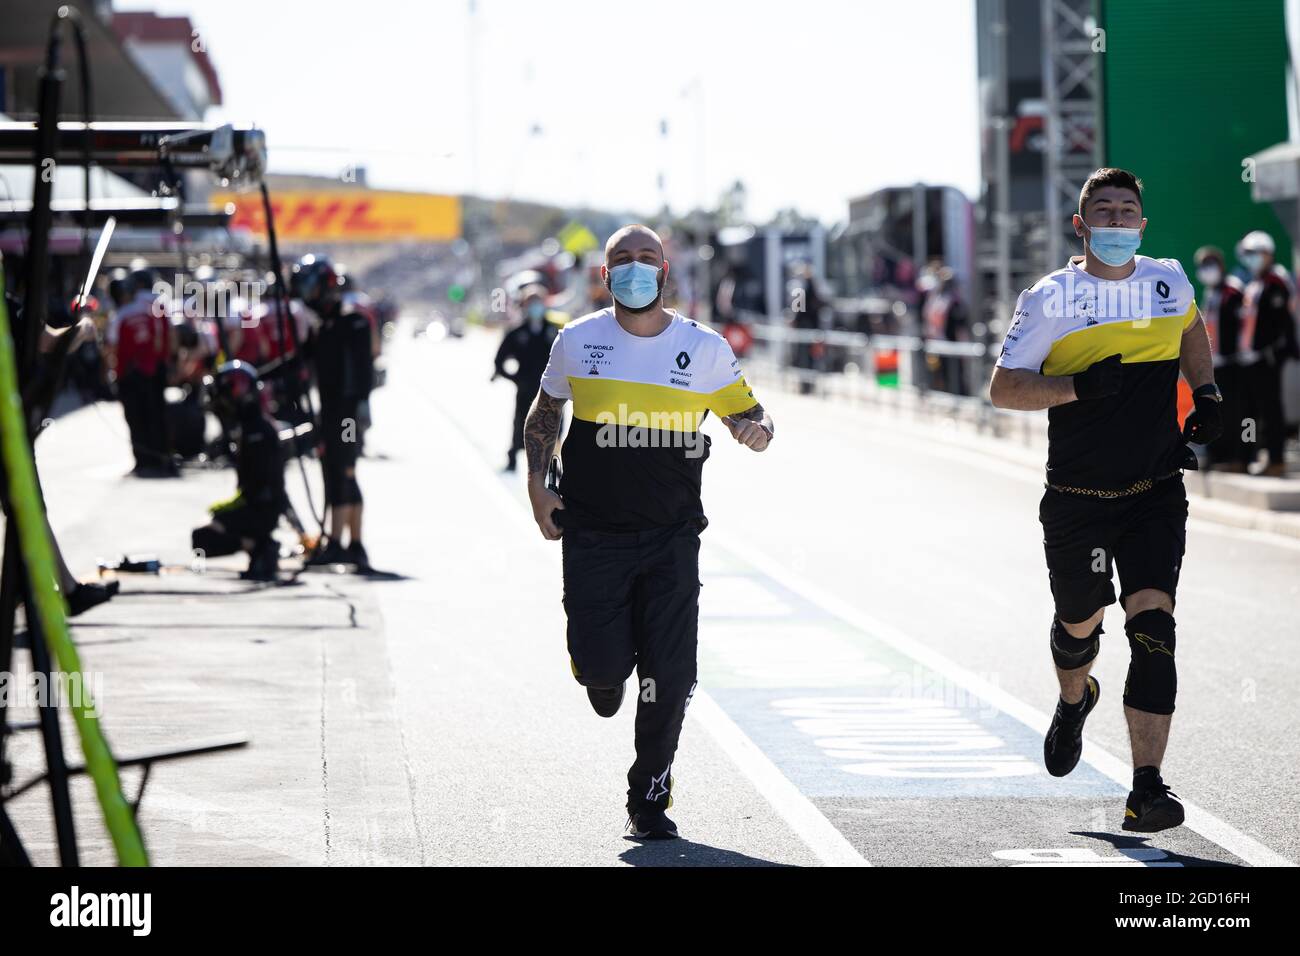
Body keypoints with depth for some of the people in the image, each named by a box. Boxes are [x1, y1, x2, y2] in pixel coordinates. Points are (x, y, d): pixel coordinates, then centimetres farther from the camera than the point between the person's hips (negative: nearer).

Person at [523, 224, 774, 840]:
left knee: (669, 678, -4)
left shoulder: (704, 348, 0)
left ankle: (650, 798, 16)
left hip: (672, 537, 0)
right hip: (592, 532, 0)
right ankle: (600, 667, 31)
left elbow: (749, 415, 9)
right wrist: (537, 488, 6)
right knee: (602, 667, -9)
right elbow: (543, 415, 17)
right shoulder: (577, 342, 2)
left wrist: (757, 430, -15)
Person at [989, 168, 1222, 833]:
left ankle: (1146, 788, -18)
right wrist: (1078, 386, -23)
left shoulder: (1168, 281, 4)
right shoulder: (1051, 298, -7)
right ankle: (1074, 701, 55)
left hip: (1155, 496, 1)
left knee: (1152, 627, -16)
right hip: (1076, 499, -1)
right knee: (1079, 625, 17)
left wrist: (1205, 391, 11)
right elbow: (1003, 388, -8)